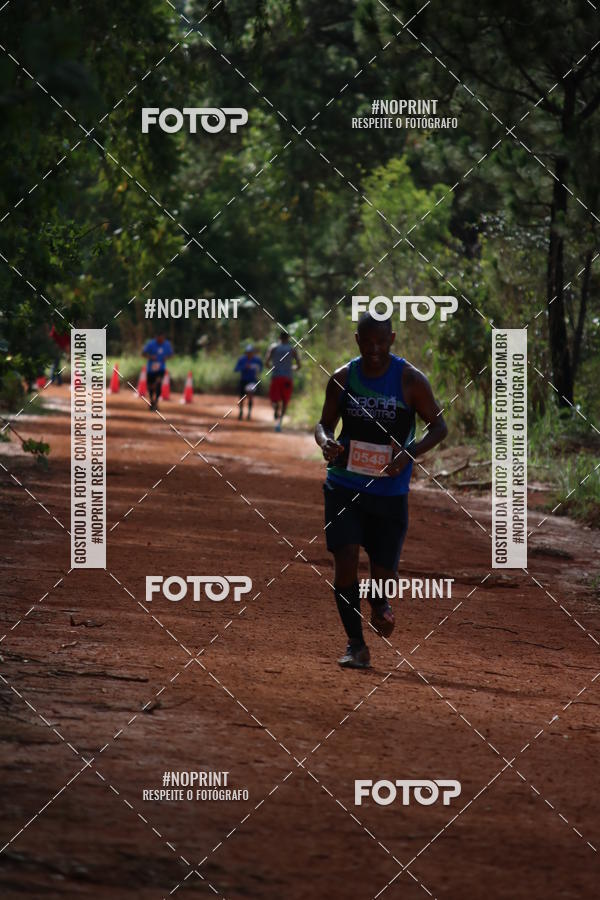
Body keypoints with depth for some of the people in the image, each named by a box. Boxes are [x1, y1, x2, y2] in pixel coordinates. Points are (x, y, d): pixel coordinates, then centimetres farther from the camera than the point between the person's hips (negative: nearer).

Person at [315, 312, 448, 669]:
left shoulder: (410, 380, -7)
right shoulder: (343, 378, 0)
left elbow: (439, 426, -1)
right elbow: (325, 422, 11)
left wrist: (410, 453, -19)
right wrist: (326, 441, -14)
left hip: (390, 490, -1)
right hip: (345, 485, 1)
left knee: (384, 573, 1)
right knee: (345, 560, -13)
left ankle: (380, 602, 39)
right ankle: (356, 645, -2)